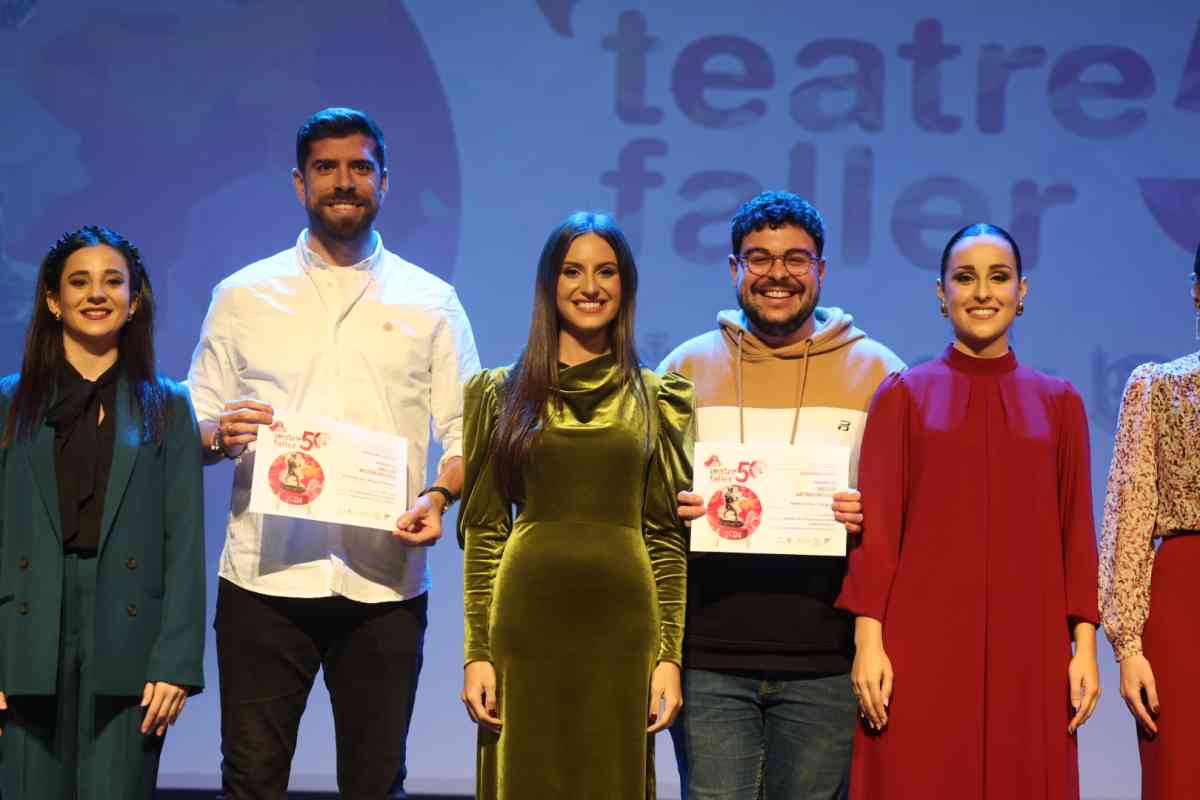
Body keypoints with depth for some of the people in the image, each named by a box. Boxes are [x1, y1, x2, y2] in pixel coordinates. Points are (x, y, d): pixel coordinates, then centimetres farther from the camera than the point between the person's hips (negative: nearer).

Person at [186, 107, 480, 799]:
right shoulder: (244, 296, 11)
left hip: (386, 582, 0)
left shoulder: (431, 302, 10)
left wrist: (439, 495, -12)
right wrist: (221, 434, -11)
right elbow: (194, 427, 12)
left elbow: (466, 432, 8)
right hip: (265, 579, 0)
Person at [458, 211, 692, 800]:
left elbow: (667, 536, 7)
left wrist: (670, 655, -1)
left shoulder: (656, 399, 9)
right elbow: (482, 531, 4)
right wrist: (477, 652, -3)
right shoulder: (502, 393, 7)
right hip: (528, 625, 0)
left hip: (623, 628, 1)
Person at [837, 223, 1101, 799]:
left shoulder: (1058, 402, 11)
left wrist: (1085, 644, 0)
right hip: (924, 640, -1)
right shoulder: (903, 395, 6)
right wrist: (868, 640, -8)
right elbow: (877, 528, 1)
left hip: (1026, 645, 1)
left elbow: (1076, 532, 8)